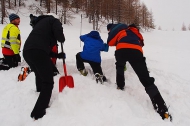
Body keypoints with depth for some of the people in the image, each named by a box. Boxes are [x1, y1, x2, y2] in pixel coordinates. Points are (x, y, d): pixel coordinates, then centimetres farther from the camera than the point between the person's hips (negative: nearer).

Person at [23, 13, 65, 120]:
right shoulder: (53, 20, 14)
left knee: (40, 77, 31)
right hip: (38, 51, -8)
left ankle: (41, 100, 47)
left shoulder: (41, 23, 37)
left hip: (27, 51, 8)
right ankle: (39, 113, -4)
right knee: (48, 82, 0)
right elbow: (58, 32, -8)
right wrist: (62, 40, 12)